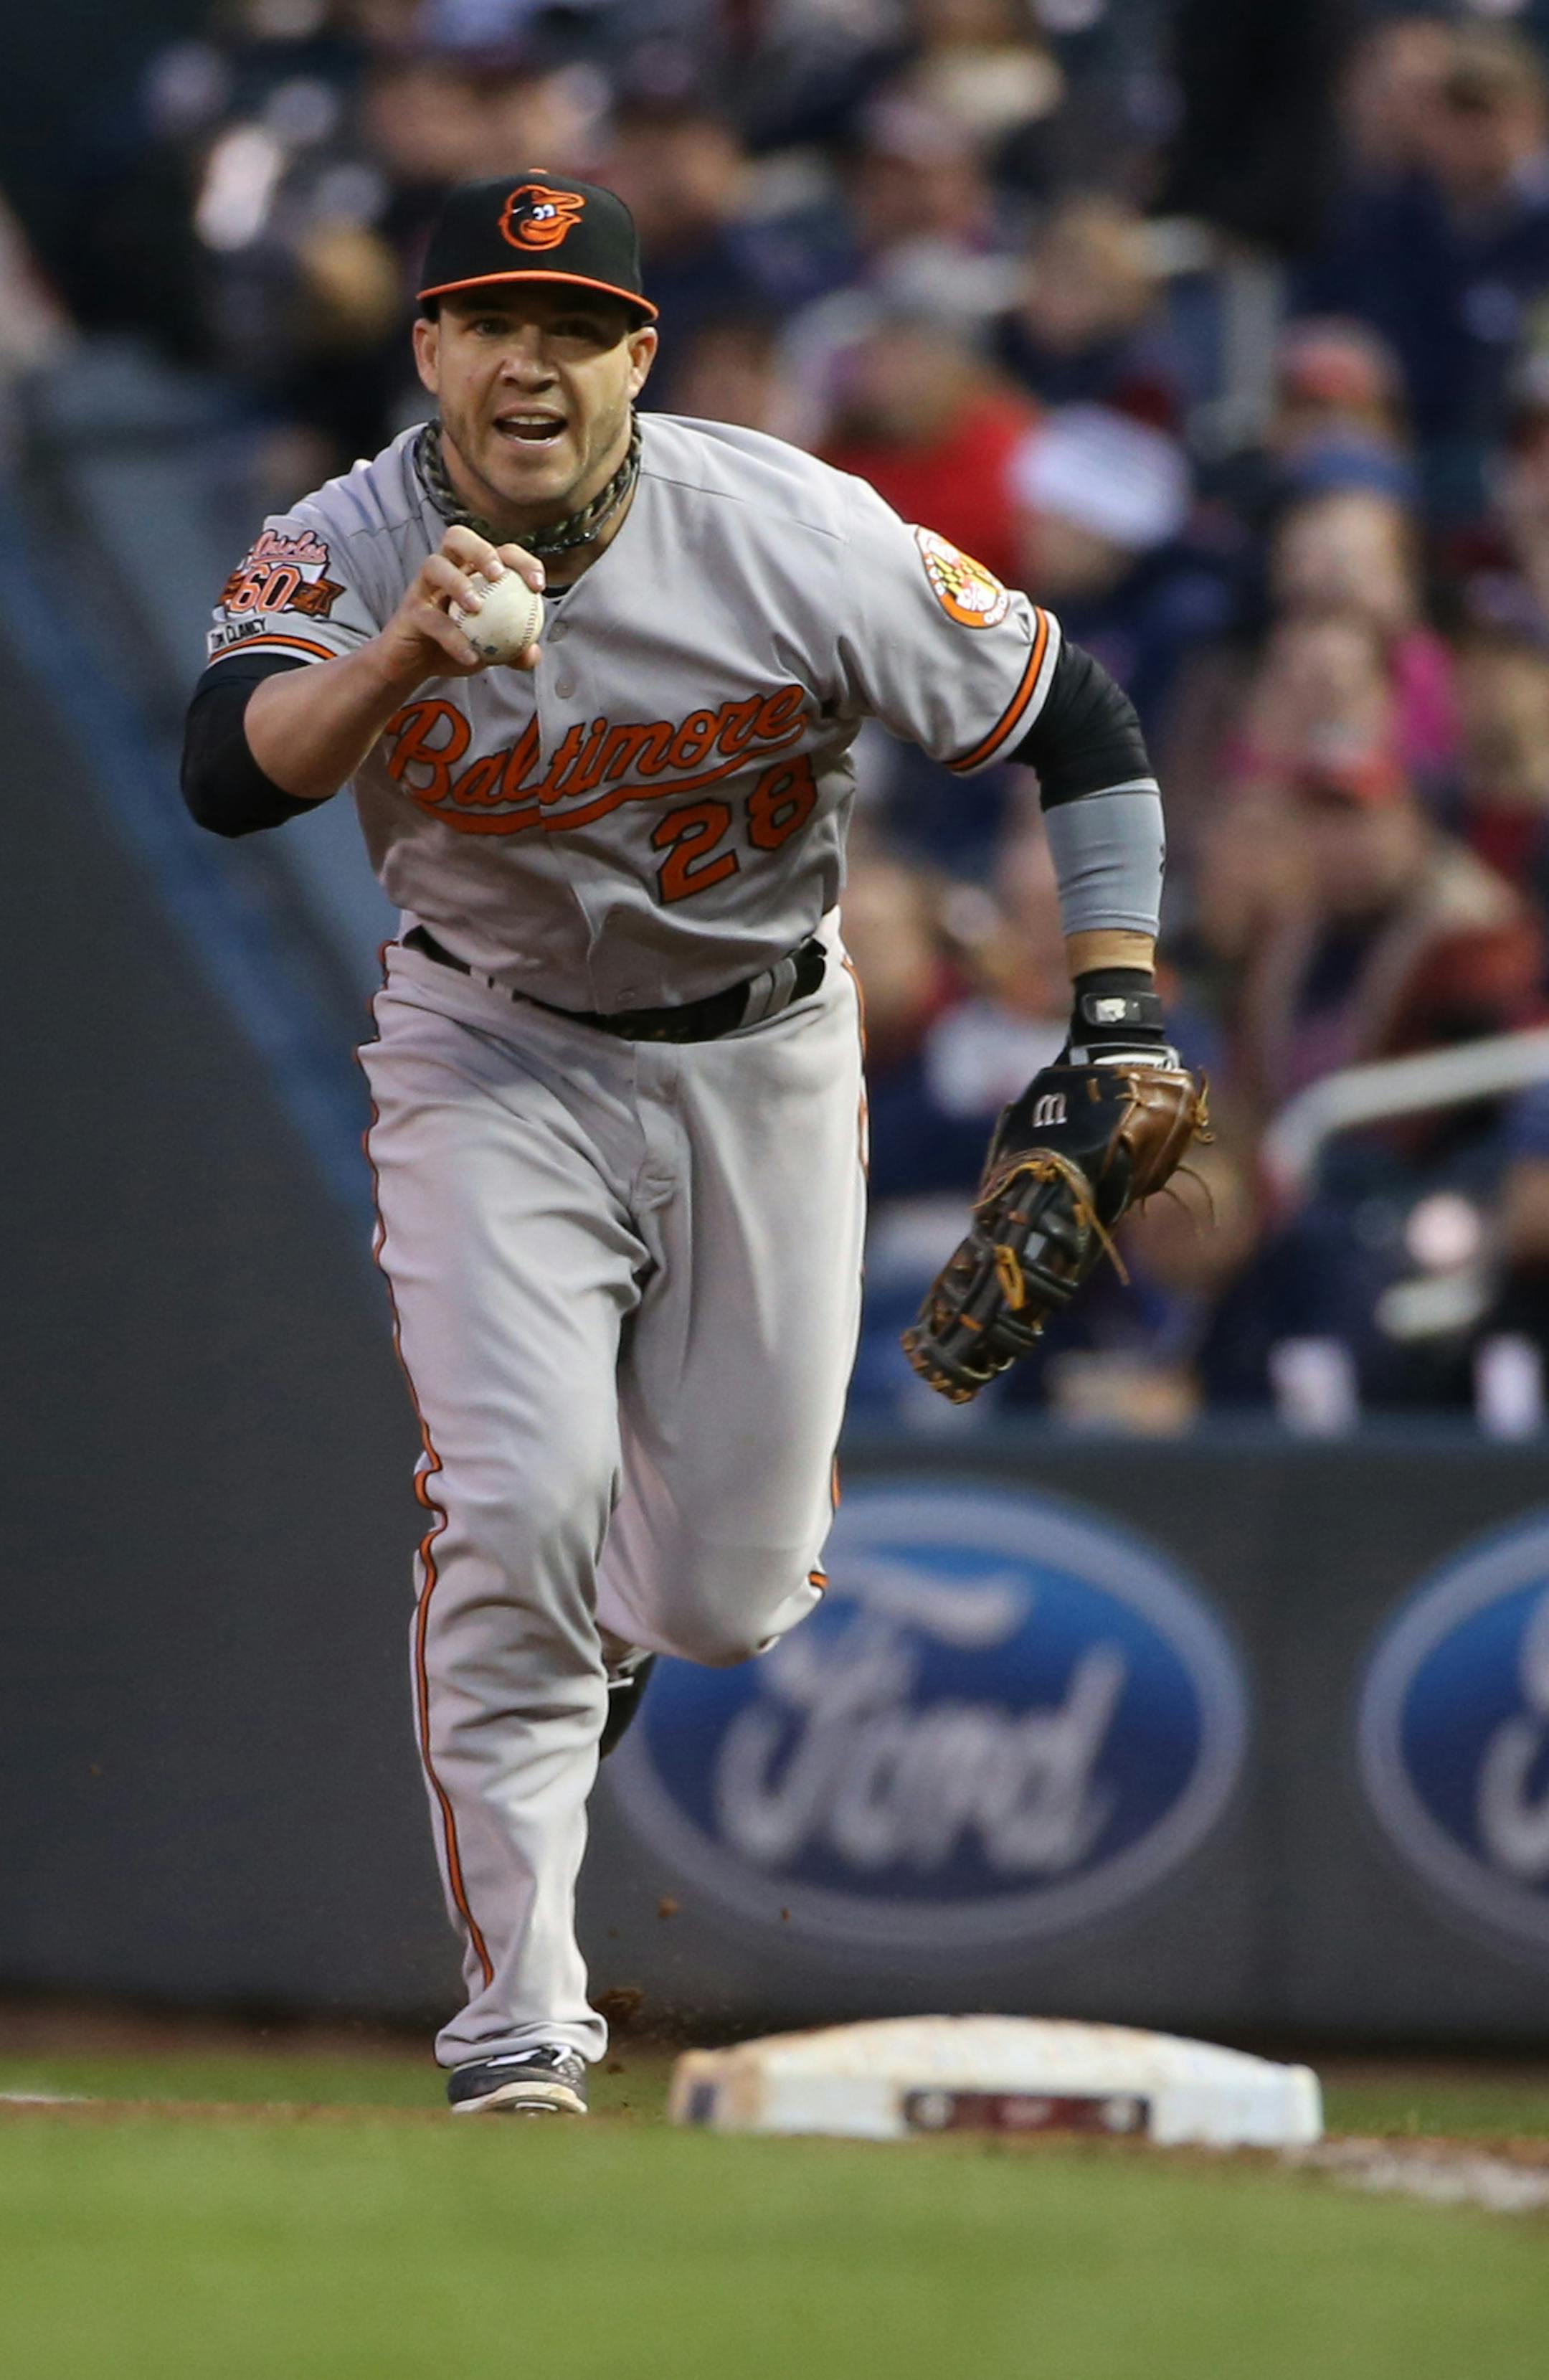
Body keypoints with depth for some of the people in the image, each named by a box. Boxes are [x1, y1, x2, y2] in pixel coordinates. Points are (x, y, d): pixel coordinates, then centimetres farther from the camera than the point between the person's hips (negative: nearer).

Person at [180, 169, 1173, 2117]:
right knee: (517, 1504, -21)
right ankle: (520, 2001, -11)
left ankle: (609, 1614, 44)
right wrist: (402, 652, -52)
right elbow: (230, 778, -35)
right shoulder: (350, 552, -18)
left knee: (732, 1591, 5)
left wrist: (1119, 1019, -17)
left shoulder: (794, 538, -21)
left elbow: (1074, 727, -10)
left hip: (759, 1060, 1)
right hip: (495, 1060, -1)